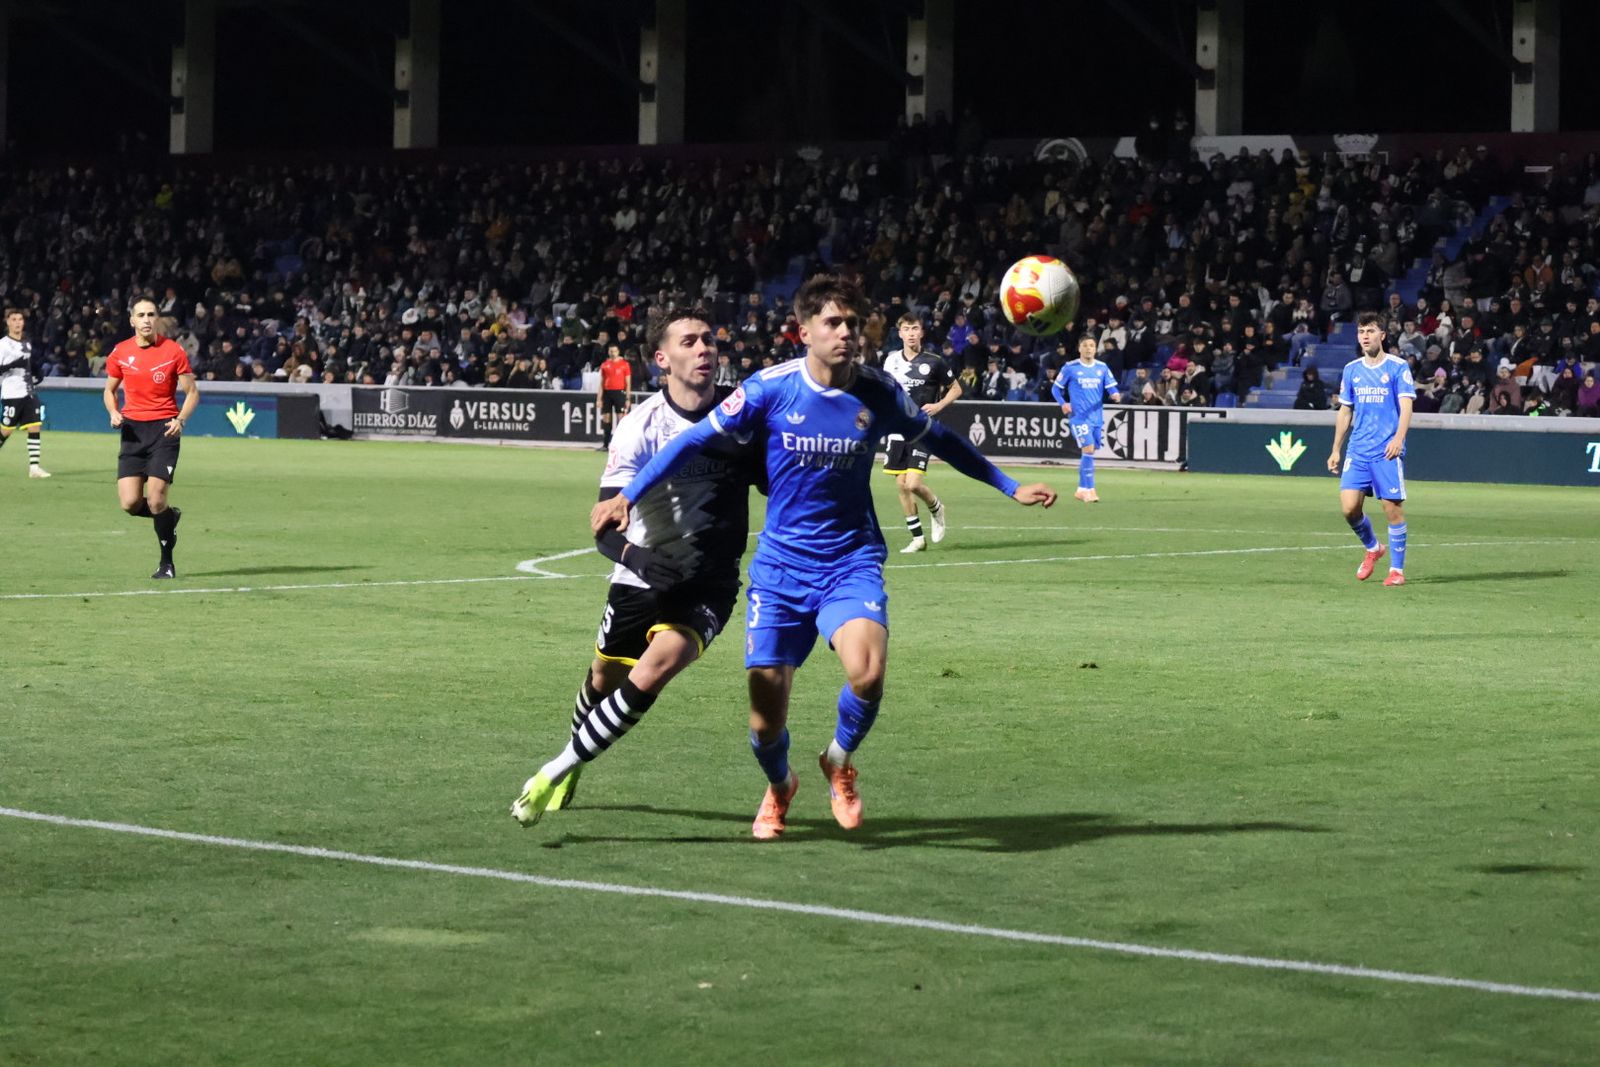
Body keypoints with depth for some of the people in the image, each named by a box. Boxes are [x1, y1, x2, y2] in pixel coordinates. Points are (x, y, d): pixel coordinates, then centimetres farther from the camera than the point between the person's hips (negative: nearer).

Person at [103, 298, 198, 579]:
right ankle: (169, 517, 25)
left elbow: (192, 392, 3)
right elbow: (110, 390, 18)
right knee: (130, 503, -8)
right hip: (132, 429, 3)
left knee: (156, 501, -11)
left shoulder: (173, 351, -3)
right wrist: (114, 413, -3)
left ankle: (166, 563, 7)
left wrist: (181, 420, -15)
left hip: (164, 429, -3)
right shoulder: (120, 353, 4)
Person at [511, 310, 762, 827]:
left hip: (711, 579, 0)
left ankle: (559, 770, -14)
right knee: (605, 677, 17)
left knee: (654, 671, -24)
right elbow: (605, 526, -19)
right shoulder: (640, 427, -15)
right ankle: (574, 764, 49)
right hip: (643, 577, 0)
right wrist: (642, 558, -38)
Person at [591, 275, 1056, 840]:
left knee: (867, 674, -28)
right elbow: (695, 440, -4)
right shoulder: (772, 388, -10)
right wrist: (627, 496, -11)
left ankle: (839, 761, 6)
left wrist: (1010, 486, 16)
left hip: (851, 563, 0)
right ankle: (779, 787, 35)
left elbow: (938, 440, 14)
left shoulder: (878, 392, -5)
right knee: (765, 721, -2)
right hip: (780, 565, 0)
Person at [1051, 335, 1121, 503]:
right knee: (1088, 450, -17)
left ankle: (1082, 490, 21)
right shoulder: (1070, 368, -2)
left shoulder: (1102, 368, 7)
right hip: (1079, 417, -4)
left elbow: (1111, 388, 5)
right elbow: (1056, 388, 4)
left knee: (1089, 453, 10)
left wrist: (1115, 395, -18)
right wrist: (1063, 403, -12)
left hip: (1097, 417, 4)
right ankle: (1089, 489, -15)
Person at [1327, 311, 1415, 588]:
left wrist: (1399, 437, -25)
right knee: (1349, 506, -7)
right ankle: (1372, 548, 20)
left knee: (1393, 508, -5)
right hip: (1358, 451, 4)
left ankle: (1397, 569, 6)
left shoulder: (1398, 367, -1)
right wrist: (1336, 449, 16)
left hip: (1388, 451, -4)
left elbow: (1406, 407, -9)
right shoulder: (1351, 370, 13)